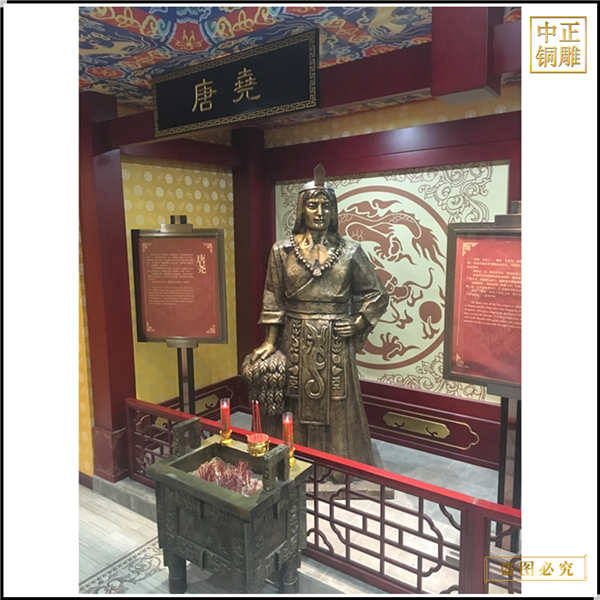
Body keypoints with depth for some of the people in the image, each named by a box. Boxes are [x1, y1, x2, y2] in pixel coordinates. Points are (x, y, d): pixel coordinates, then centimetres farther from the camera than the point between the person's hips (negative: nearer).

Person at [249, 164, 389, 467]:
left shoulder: (350, 251, -1)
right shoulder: (282, 251, 0)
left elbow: (377, 294, 7)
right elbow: (273, 301, 2)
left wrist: (358, 323, -4)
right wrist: (270, 342, -2)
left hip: (335, 344, 0)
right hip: (296, 343, 0)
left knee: (336, 409, 9)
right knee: (298, 410, 9)